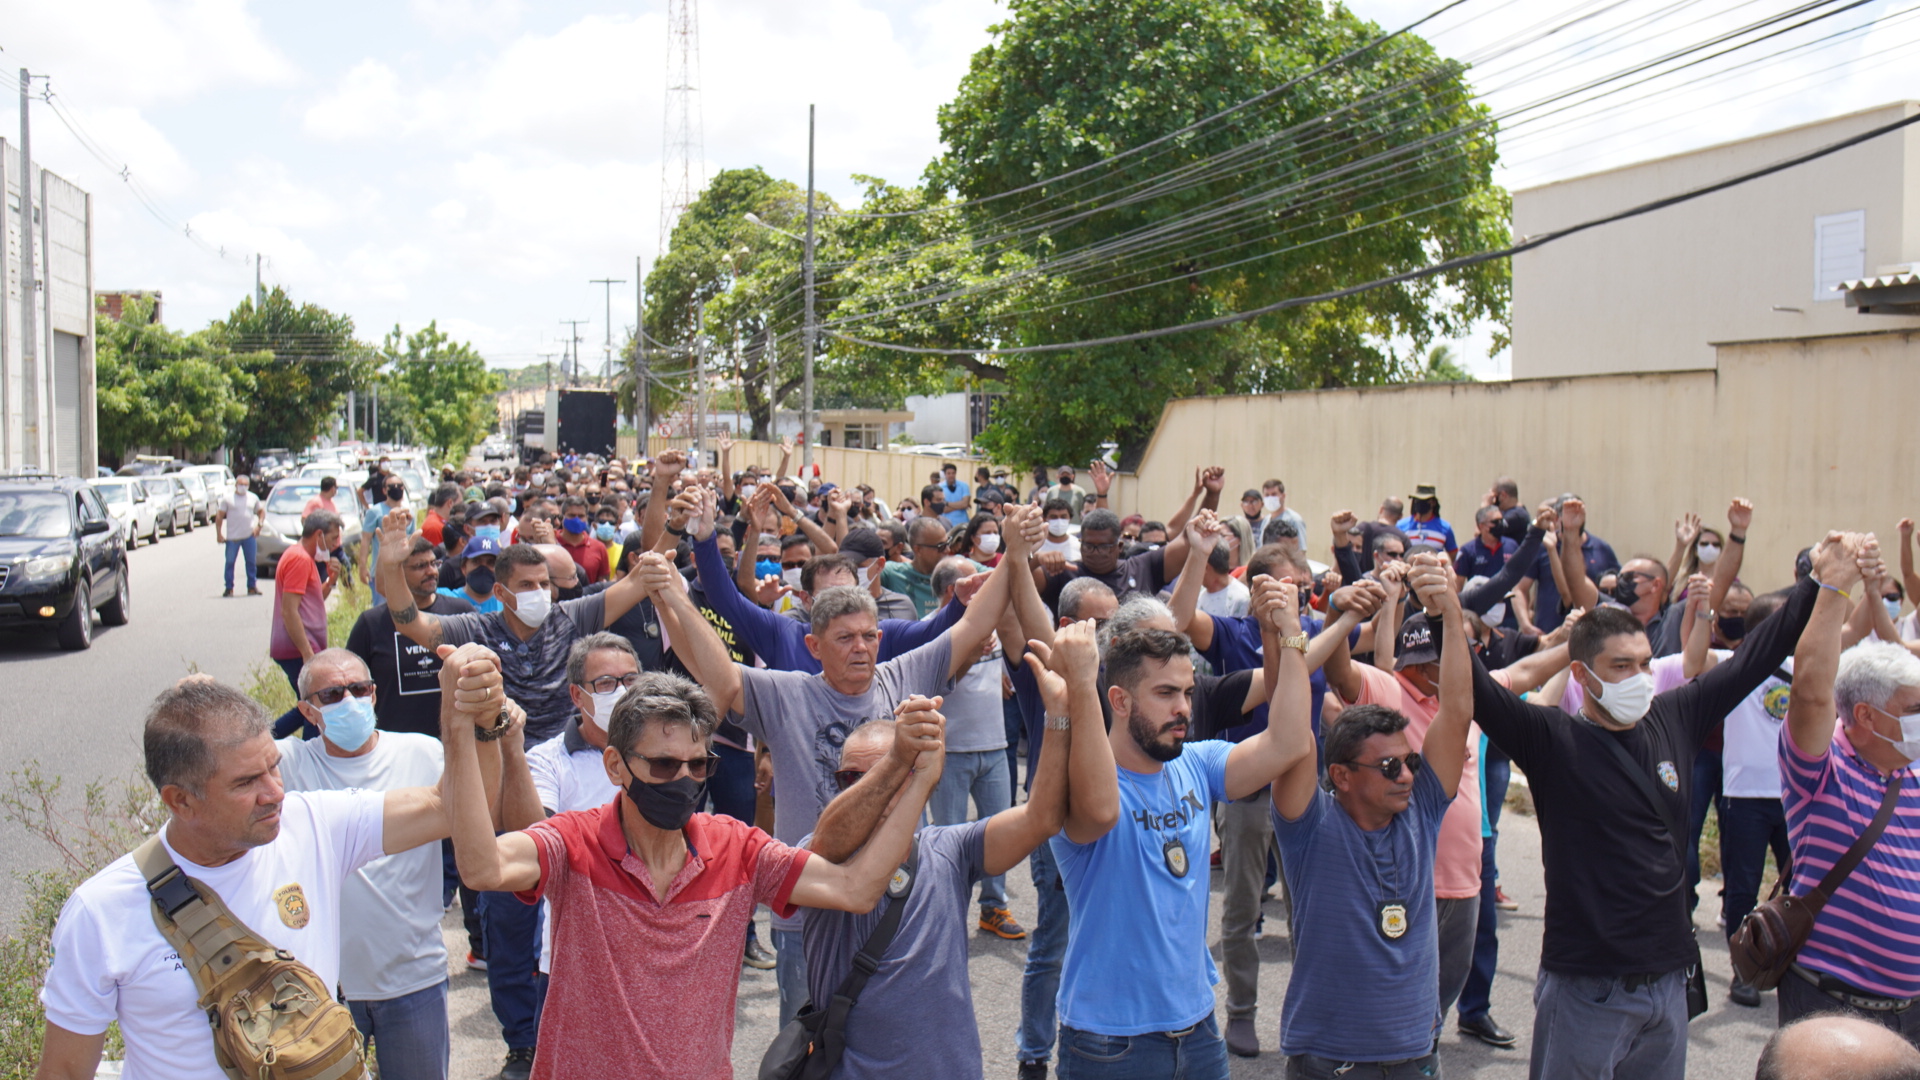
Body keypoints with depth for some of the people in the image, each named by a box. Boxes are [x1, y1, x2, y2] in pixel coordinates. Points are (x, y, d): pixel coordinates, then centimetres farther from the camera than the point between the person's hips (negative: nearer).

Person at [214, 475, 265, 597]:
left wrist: (259, 525, 2)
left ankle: (252, 587, 13)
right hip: (232, 537, -2)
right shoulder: (228, 499, 1)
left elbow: (261, 511, 20)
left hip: (249, 536, 2)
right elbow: (219, 516, 1)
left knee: (252, 562, 4)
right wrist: (219, 534, -5)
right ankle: (229, 588, 6)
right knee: (230, 562, -1)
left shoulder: (253, 498, 10)